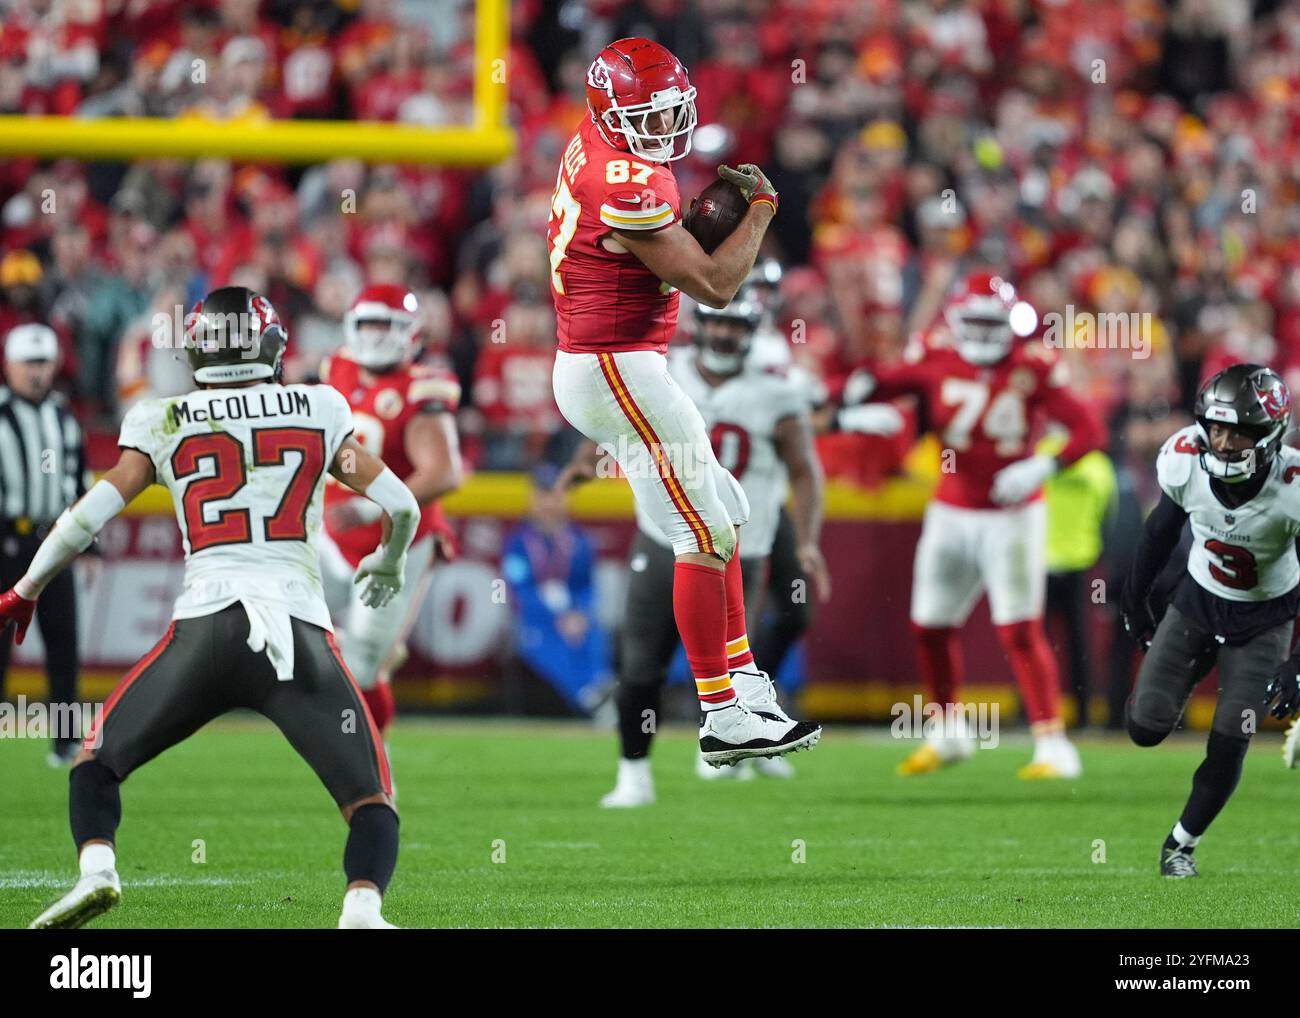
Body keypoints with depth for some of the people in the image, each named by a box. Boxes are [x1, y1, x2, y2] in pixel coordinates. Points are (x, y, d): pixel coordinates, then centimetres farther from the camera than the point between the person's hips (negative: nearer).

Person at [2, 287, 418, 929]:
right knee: (369, 798, 7)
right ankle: (362, 907, -21)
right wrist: (390, 564, 37)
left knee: (98, 758, 19)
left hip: (205, 629, 0)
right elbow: (401, 504, 15)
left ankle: (96, 868, -7)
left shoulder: (164, 424, 11)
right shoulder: (320, 413, 13)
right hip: (300, 632, 0)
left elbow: (90, 516, 9)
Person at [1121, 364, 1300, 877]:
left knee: (1228, 746, -4)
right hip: (1197, 599, 2)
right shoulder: (1186, 460, -24)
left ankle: (1182, 843, 21)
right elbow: (1162, 528, -2)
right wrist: (1135, 599, 9)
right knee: (1146, 728, -1)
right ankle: (1196, 668, 33)